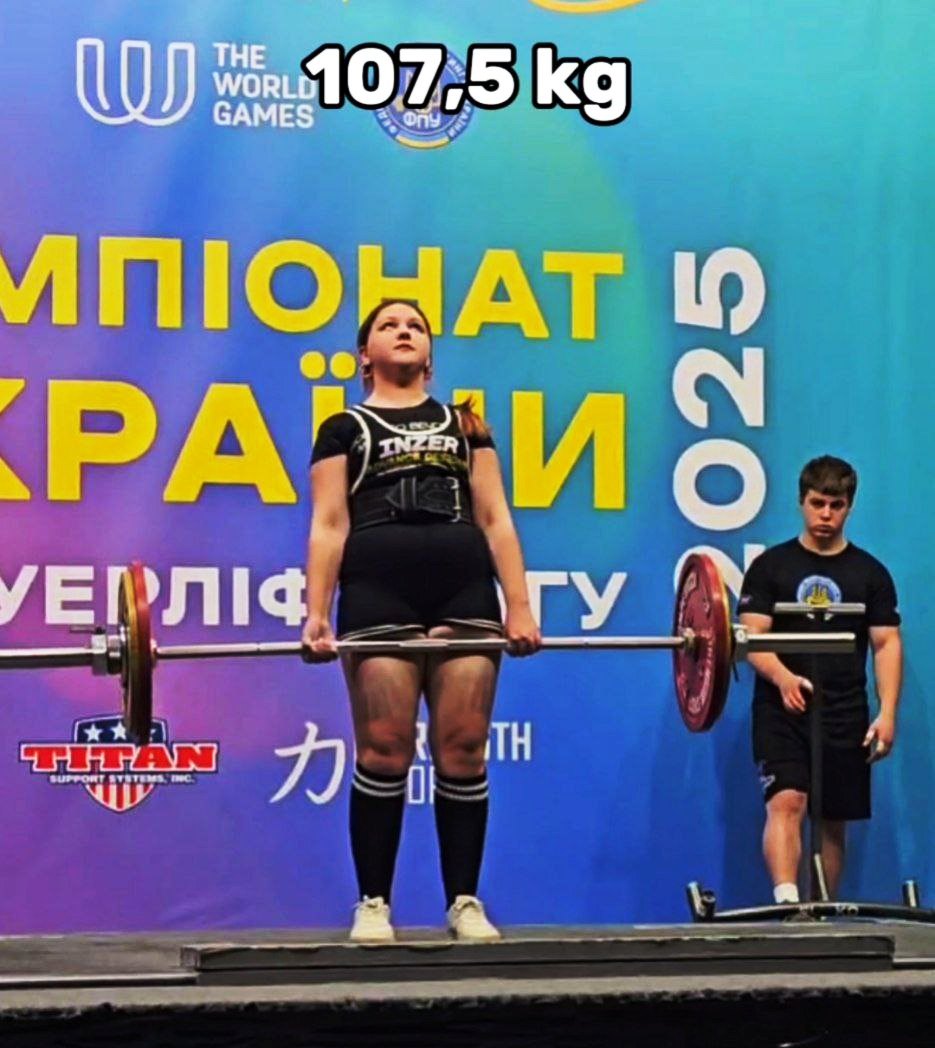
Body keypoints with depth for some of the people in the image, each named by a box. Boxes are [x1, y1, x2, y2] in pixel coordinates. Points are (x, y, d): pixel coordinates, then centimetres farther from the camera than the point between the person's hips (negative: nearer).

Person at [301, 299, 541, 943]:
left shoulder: (465, 424, 22)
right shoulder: (346, 429, 15)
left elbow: (495, 518, 14)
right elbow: (329, 526, 6)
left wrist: (520, 607, 4)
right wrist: (317, 616, -5)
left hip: (464, 591, 2)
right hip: (380, 595, -2)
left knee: (464, 751, -3)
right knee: (384, 753, -6)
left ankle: (465, 901, 4)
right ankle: (374, 904, 1)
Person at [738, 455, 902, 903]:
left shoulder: (870, 573, 9)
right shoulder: (771, 566, 4)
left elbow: (887, 644, 6)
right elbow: (752, 636, -4)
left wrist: (887, 713, -6)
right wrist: (782, 676, -25)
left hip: (845, 716, 2)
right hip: (783, 711, -2)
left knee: (834, 820, 6)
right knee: (786, 802, -19)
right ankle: (787, 902, -30)